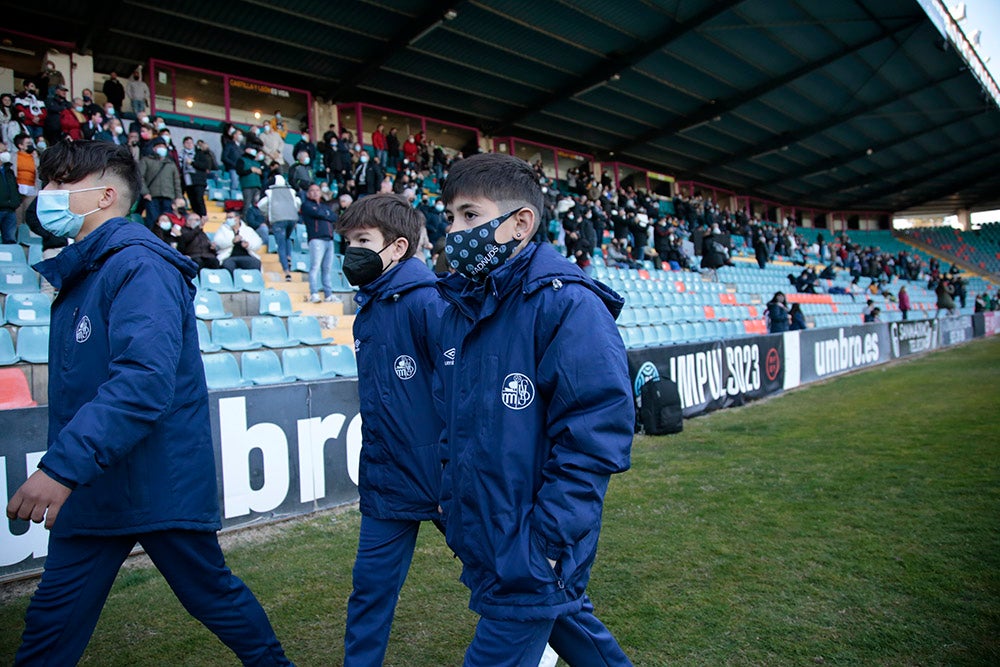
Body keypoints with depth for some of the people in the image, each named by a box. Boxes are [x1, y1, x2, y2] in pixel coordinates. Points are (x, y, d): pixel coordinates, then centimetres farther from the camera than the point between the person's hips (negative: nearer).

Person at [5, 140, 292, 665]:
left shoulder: (139, 265, -17)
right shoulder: (80, 273, 13)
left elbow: (145, 380, -30)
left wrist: (62, 466, -33)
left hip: (161, 485, -8)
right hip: (94, 487, 9)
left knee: (213, 594, 10)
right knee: (52, 623, 12)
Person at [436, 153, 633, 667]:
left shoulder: (566, 305, -18)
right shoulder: (457, 311, 6)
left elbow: (595, 436, -21)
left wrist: (546, 542, -21)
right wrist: (450, 500, 13)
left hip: (532, 553, -7)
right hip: (478, 538, 7)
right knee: (567, 622, 25)